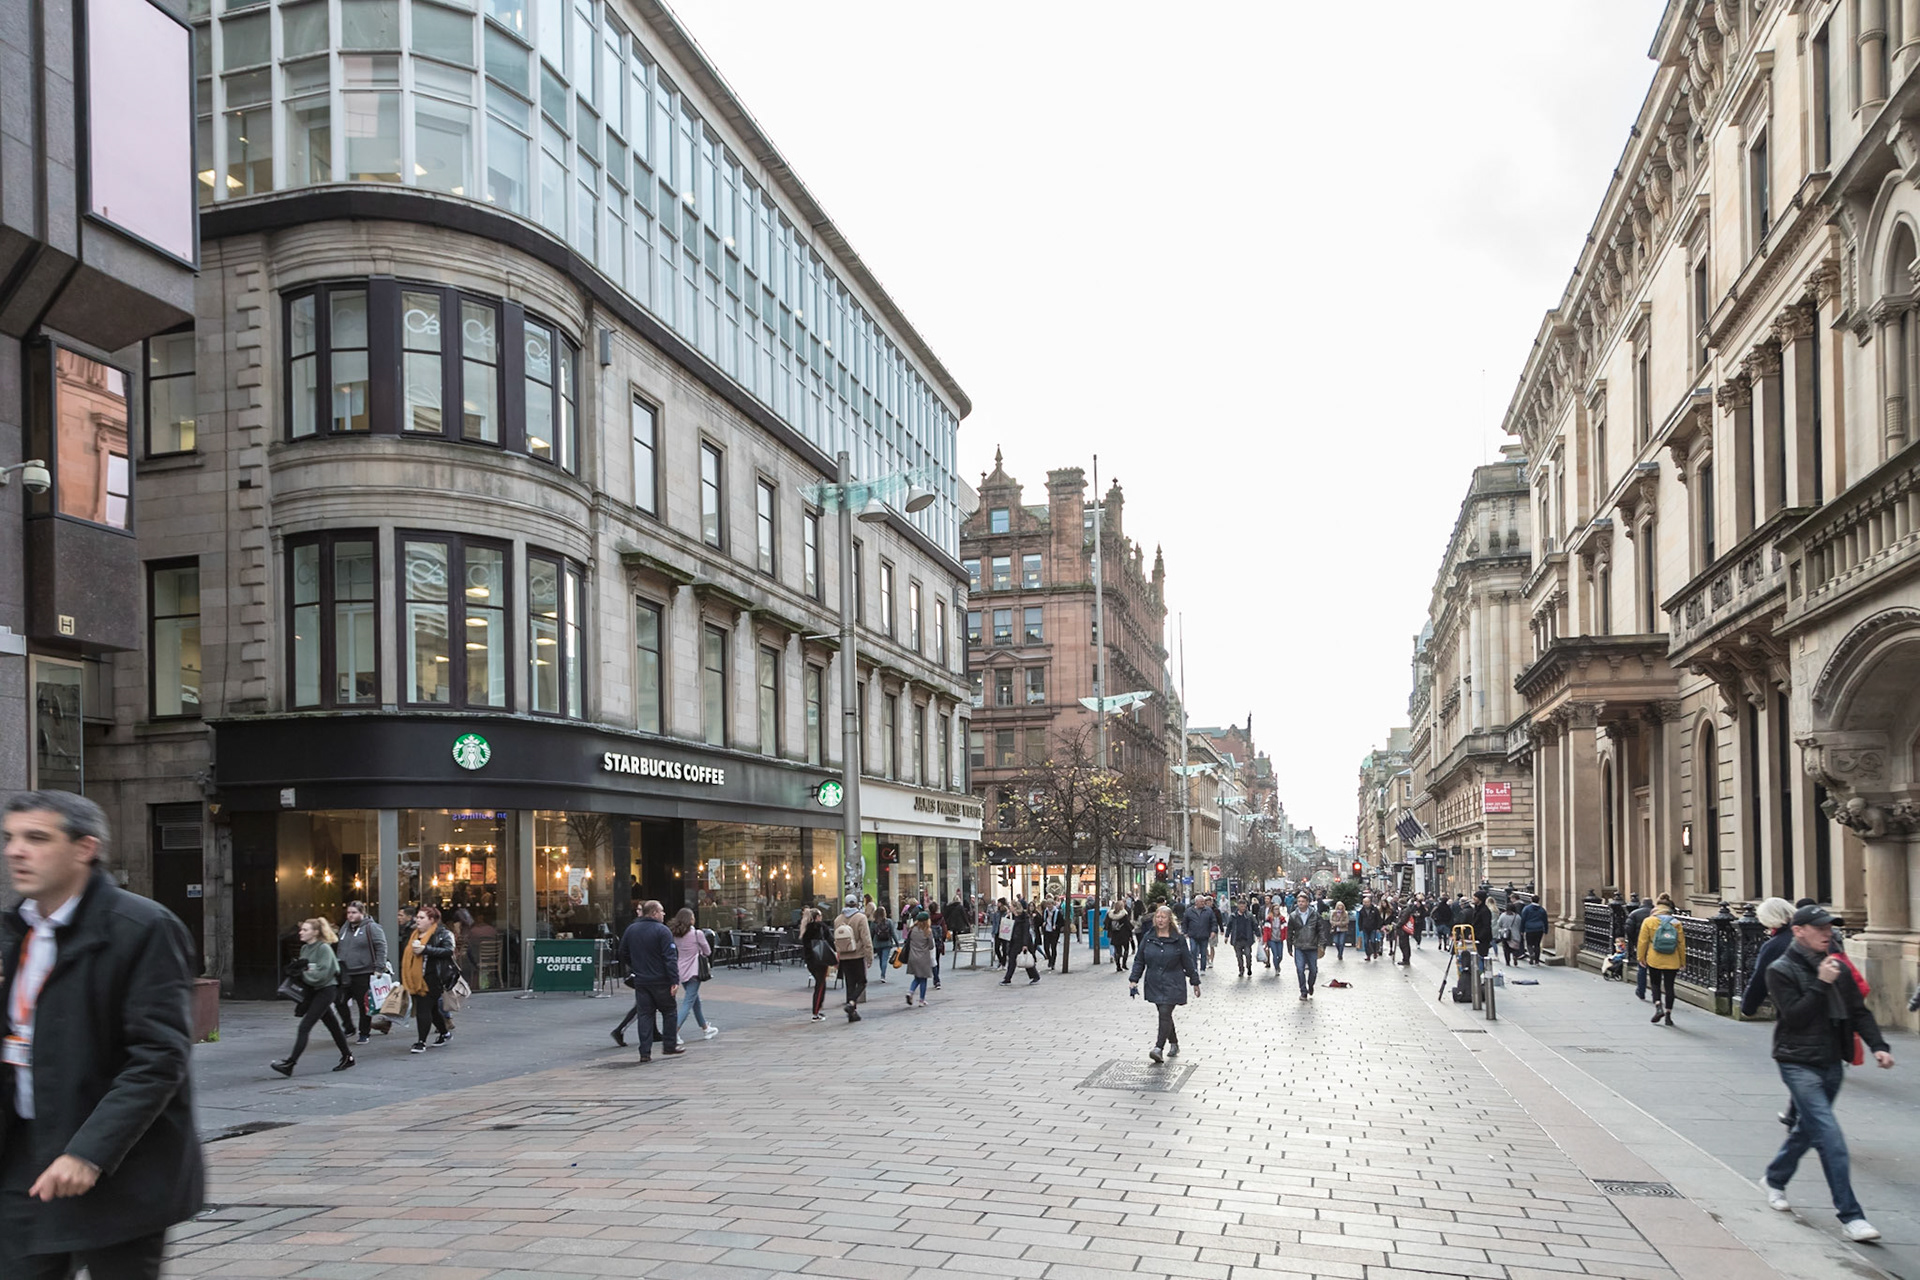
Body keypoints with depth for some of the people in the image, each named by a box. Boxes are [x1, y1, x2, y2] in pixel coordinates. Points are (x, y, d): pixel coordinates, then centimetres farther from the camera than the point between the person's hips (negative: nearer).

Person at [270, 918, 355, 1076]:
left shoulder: (324, 948, -15)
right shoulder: (305, 948, 10)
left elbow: (322, 973, -21)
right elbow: (303, 968, 14)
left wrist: (301, 974, -18)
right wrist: (296, 970, -7)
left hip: (326, 990, -9)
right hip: (313, 991, 9)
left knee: (304, 1026, -13)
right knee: (333, 1026, 16)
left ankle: (289, 1063, -14)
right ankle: (347, 1057, 27)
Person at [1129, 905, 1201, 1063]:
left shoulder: (1178, 939, -3)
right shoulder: (1148, 937, 4)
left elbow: (1188, 961, 4)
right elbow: (1139, 960, 8)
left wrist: (1195, 982, 8)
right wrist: (1134, 979, 0)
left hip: (1173, 985, -4)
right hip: (1154, 984, 4)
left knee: (1165, 1014, -14)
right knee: (1165, 1015, 13)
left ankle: (1159, 1048, -19)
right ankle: (1174, 1043, 31)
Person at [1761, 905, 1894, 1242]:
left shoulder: (1838, 968, 9)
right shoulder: (1781, 970, -9)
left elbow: (1859, 1012, 11)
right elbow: (1794, 1017, -17)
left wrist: (1878, 1045, -4)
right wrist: (1821, 984, -21)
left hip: (1831, 1063, 7)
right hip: (1799, 1064, -7)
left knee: (1808, 1129, 19)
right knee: (1830, 1136, -14)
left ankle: (1775, 1179, 41)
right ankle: (1850, 1216, -12)